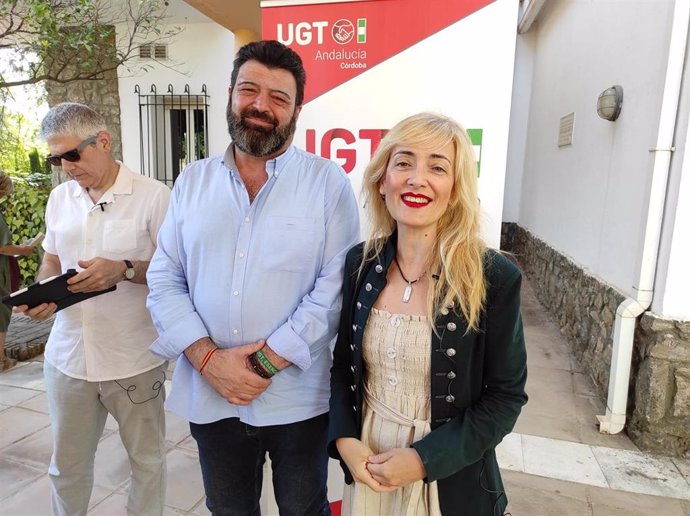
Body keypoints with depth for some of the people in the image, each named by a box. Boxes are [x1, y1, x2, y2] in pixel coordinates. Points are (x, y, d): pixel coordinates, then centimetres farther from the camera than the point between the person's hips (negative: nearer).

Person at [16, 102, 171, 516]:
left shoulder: (154, 195, -10)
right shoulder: (60, 197, 9)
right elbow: (52, 260, 18)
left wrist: (124, 270, -24)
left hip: (135, 361, -4)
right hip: (68, 357, 5)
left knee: (147, 460, 13)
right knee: (67, 465, 20)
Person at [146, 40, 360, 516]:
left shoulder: (329, 183, -7)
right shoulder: (193, 181, 3)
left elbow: (335, 287, -12)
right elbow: (164, 280, 1)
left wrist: (265, 363, -16)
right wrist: (209, 359, -12)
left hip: (297, 400, -2)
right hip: (209, 398, 3)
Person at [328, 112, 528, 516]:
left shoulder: (495, 278, -17)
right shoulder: (360, 263, -7)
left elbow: (506, 395, -10)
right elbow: (343, 363, 3)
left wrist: (425, 459, -16)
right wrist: (343, 438, -9)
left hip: (451, 479, -3)